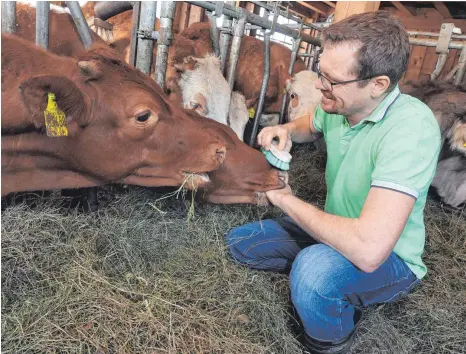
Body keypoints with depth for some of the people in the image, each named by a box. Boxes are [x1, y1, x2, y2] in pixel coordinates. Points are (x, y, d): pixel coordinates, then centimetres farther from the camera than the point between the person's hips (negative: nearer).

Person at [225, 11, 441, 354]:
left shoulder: (412, 127, -33)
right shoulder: (340, 104, -11)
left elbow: (369, 249, -43)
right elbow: (311, 125, 16)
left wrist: (286, 199, -27)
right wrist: (286, 130, -10)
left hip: (390, 258, -6)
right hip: (335, 231, 7)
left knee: (315, 267, -38)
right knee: (238, 242, 5)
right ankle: (339, 298, 7)